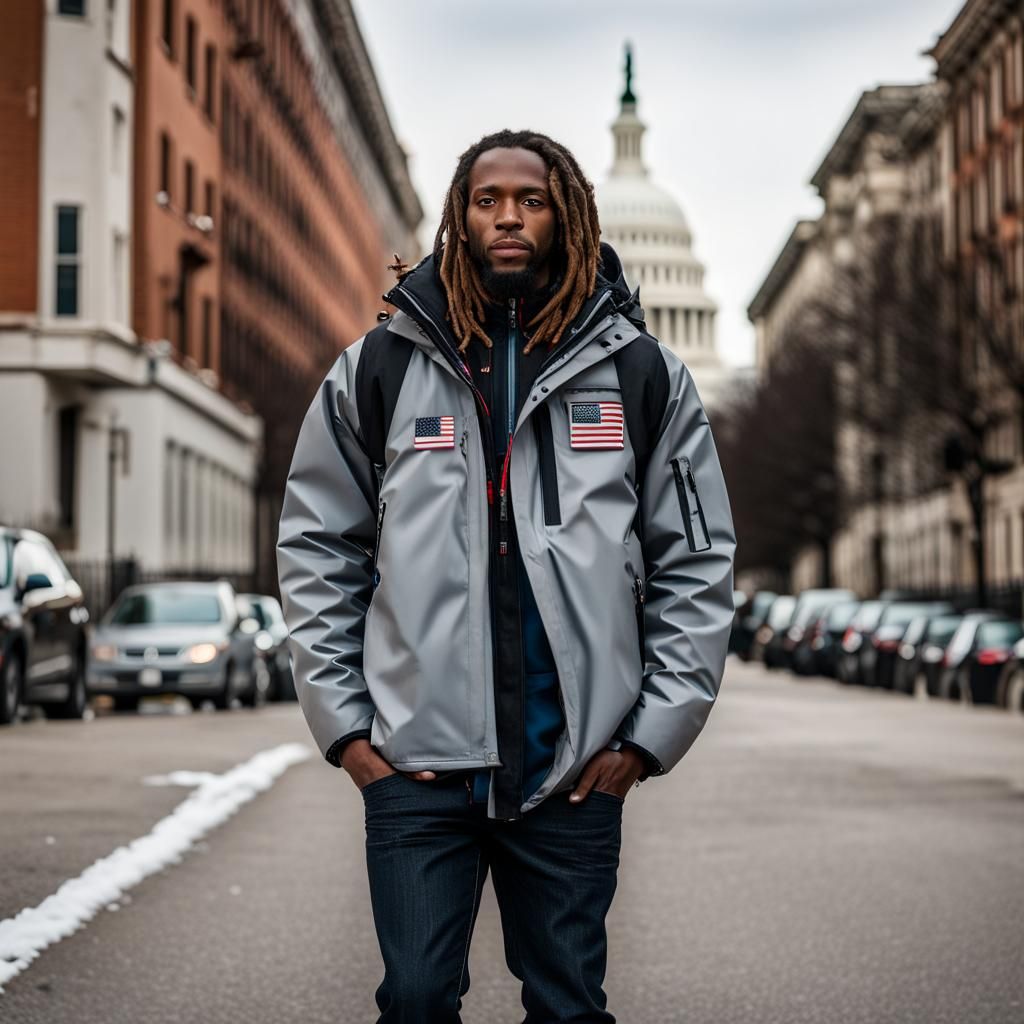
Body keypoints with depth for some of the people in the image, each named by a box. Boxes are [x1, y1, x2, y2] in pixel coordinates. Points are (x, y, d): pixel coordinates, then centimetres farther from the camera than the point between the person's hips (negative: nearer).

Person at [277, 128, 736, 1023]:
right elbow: (317, 548, 7)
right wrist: (342, 722, 1)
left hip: (576, 772, 1)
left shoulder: (642, 373, 5)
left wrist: (654, 731, -1)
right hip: (418, 761, 0)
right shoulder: (380, 367, 4)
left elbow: (697, 563, 6)